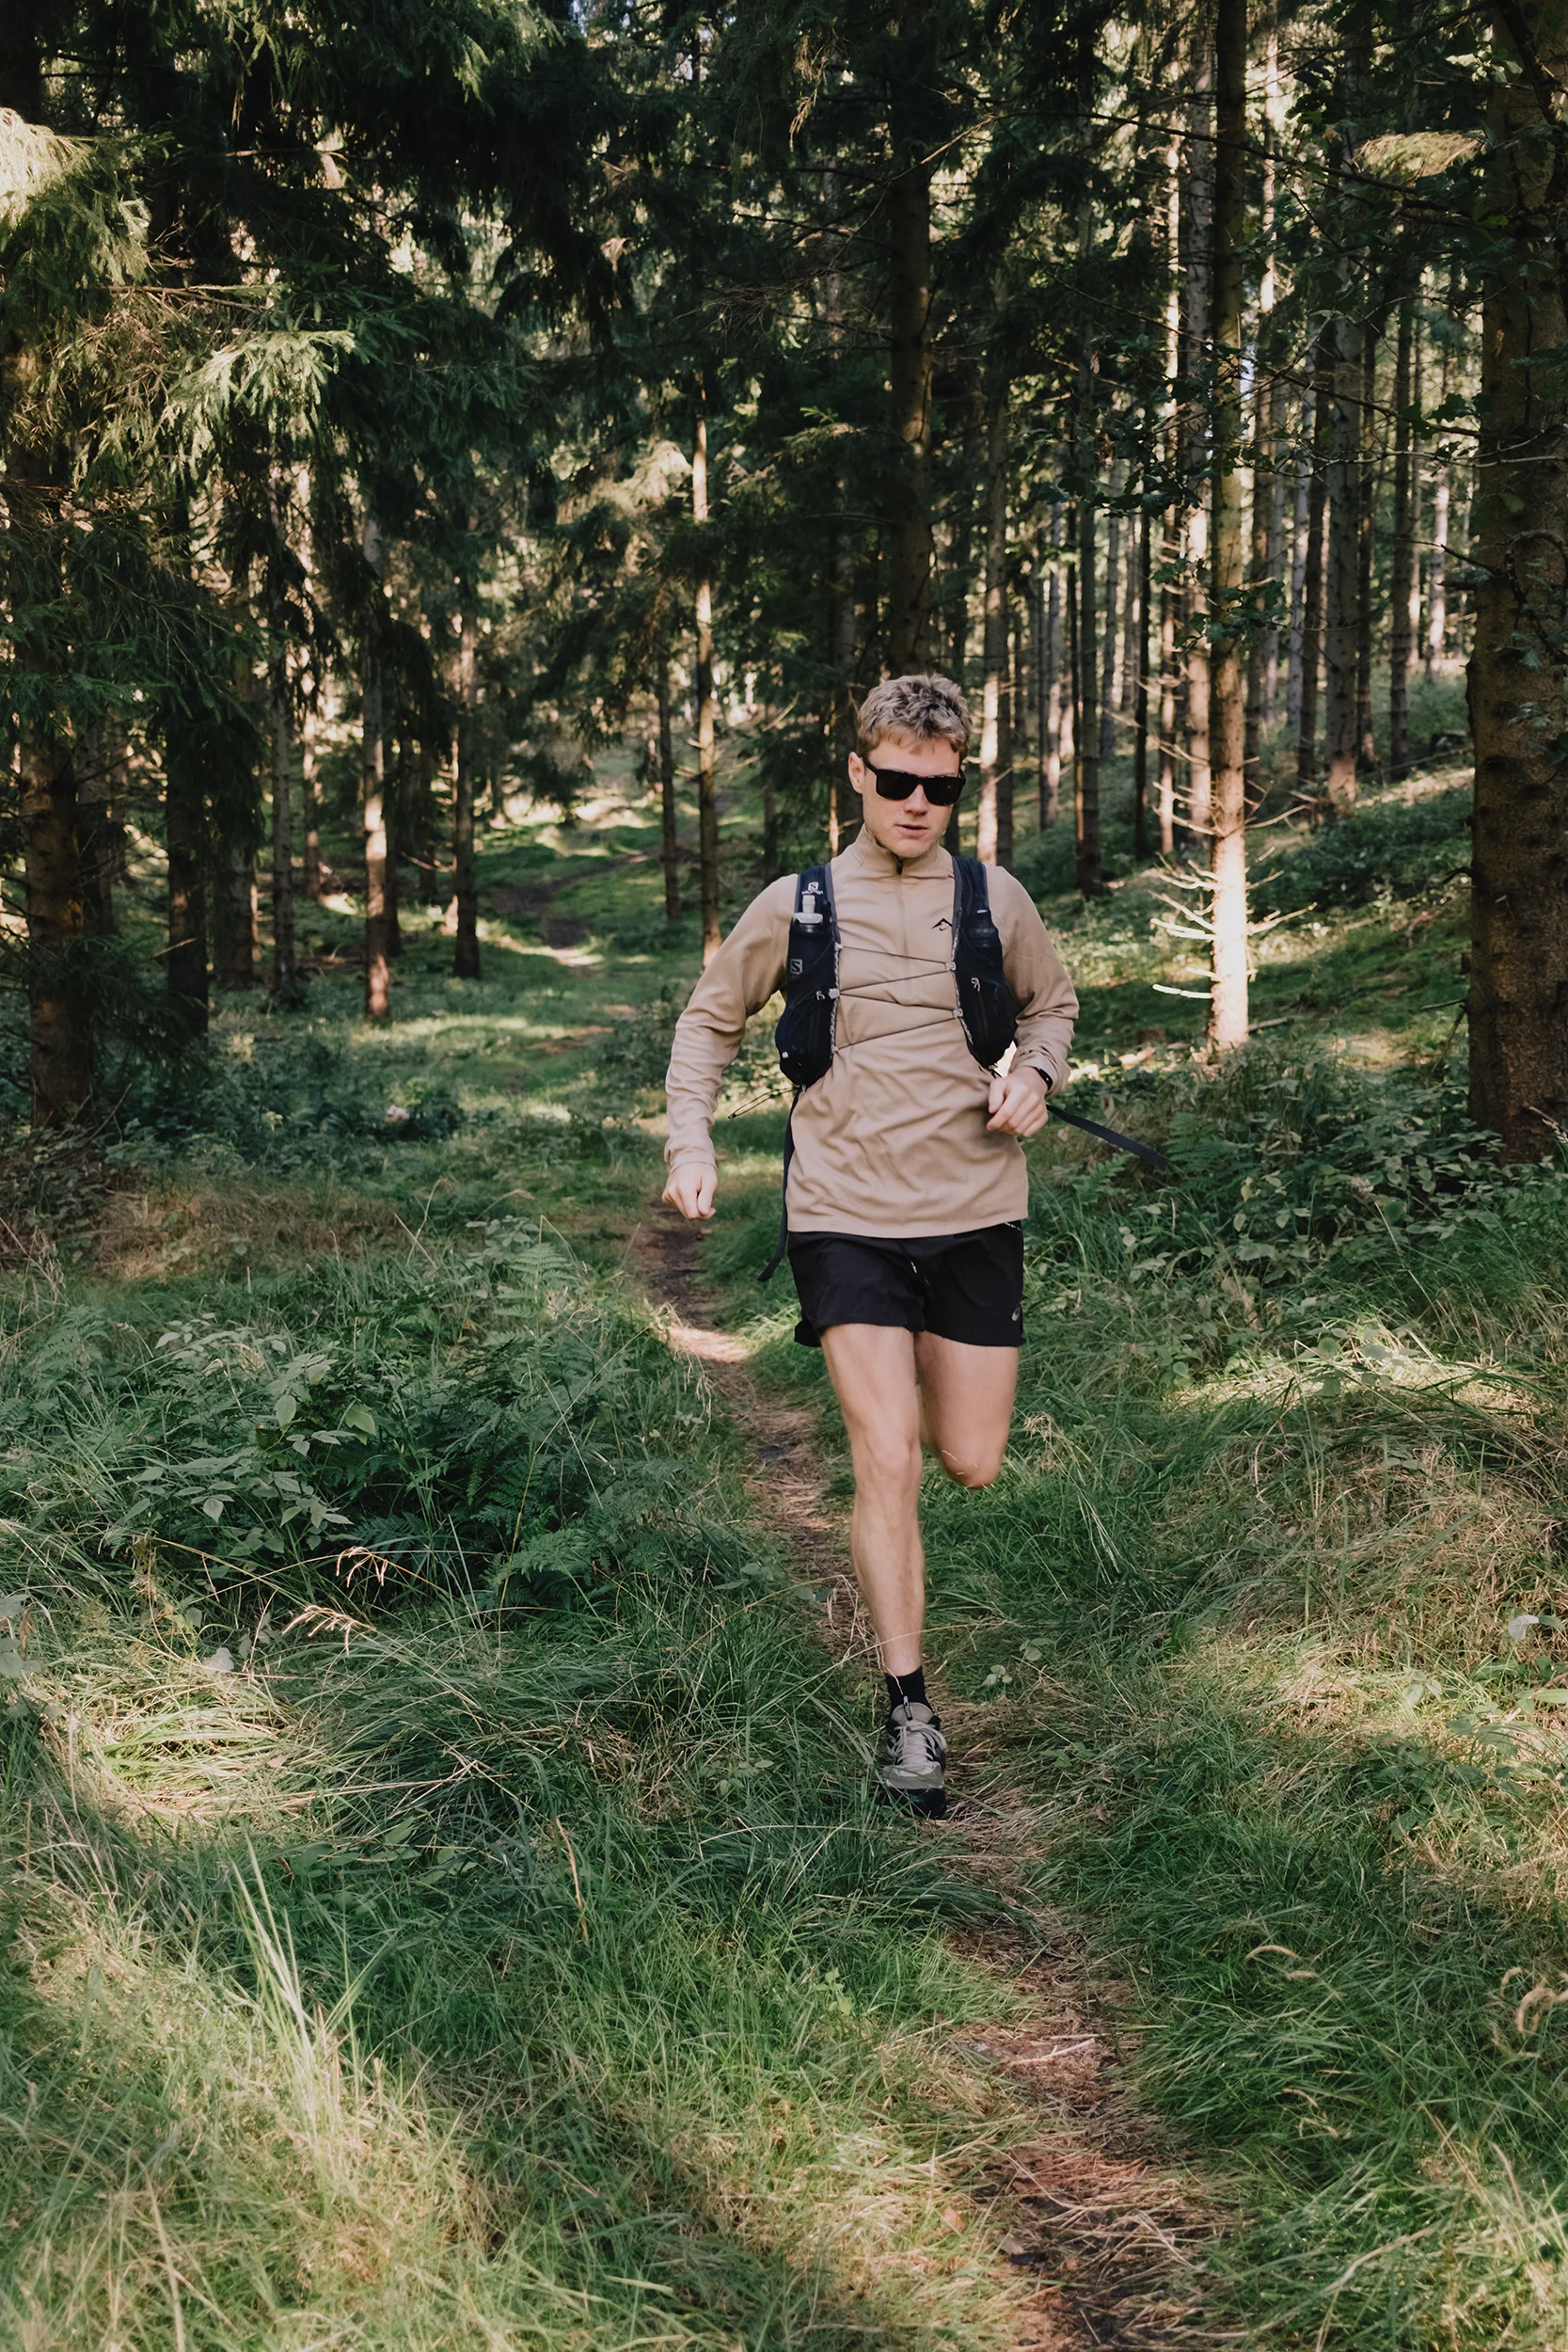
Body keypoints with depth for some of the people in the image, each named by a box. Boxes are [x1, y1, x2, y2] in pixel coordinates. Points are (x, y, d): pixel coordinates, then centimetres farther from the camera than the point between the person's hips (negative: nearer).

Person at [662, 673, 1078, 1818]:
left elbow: (1054, 1002, 21)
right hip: (846, 1218, -2)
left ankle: (909, 1383, 44)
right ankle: (910, 1709, 2)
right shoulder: (797, 905, 0)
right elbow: (709, 1022, 12)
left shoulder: (995, 898, 3)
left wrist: (1036, 1072, -1)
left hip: (976, 1215, 2)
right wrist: (693, 1142, -2)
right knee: (887, 1466, -9)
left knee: (973, 1465, 8)